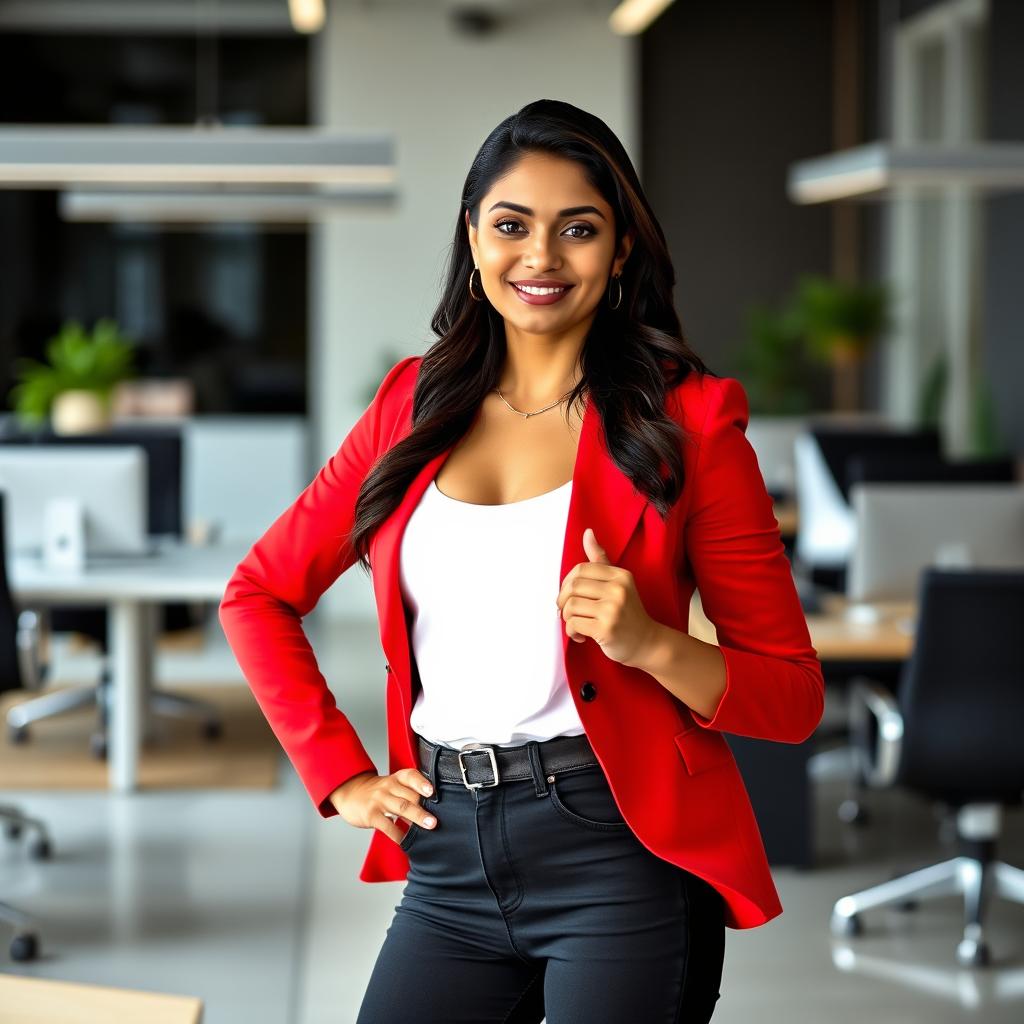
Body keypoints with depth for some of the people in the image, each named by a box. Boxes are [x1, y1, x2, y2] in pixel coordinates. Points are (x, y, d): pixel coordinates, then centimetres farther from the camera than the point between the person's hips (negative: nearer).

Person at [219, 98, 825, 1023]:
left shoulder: (685, 417, -3)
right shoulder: (416, 403, 8)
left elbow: (793, 696, -2)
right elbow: (259, 593, 16)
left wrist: (651, 643, -20)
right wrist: (342, 775, 7)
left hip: (618, 851, -3)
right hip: (448, 861, 4)